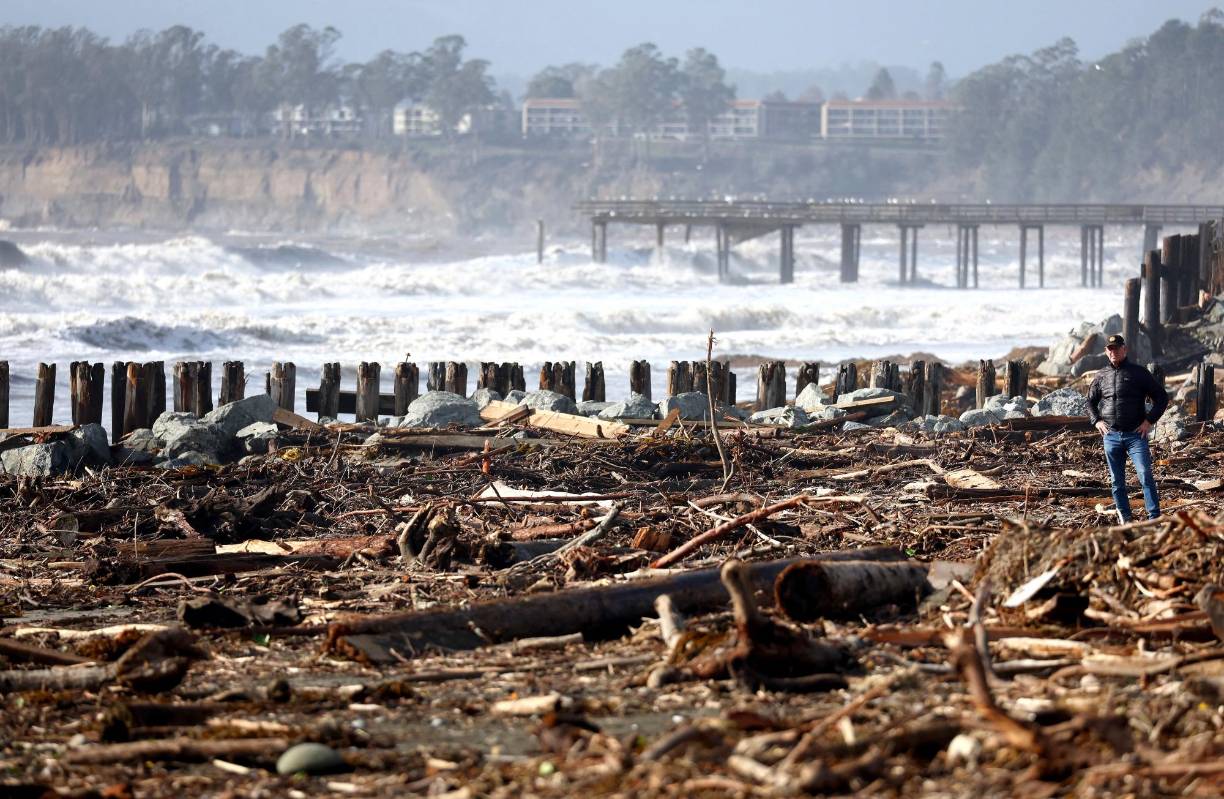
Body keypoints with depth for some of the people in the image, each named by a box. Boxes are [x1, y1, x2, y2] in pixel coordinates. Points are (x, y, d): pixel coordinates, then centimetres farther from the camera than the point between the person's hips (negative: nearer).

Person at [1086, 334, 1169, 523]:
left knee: (1145, 476, -15)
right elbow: (1090, 401, 25)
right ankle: (1125, 519, 15)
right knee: (1117, 481, 7)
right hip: (1111, 436, 4)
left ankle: (1155, 518, -15)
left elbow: (1162, 397, 4)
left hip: (1136, 435, -4)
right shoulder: (1101, 376, 11)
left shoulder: (1138, 373, 1)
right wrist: (1096, 421, 8)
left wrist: (1149, 420, -5)